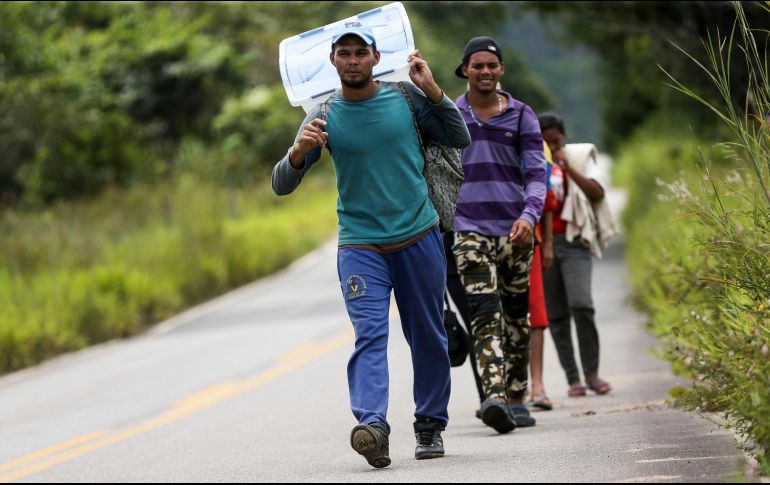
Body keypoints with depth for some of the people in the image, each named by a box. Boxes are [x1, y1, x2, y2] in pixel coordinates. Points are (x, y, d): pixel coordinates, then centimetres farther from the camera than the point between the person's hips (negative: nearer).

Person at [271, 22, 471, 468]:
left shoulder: (405, 97, 1)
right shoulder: (324, 117, -1)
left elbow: (460, 139, 8)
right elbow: (281, 185, -3)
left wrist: (433, 91, -6)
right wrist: (299, 152, -25)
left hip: (419, 238, 2)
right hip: (360, 246, -2)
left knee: (428, 339, 9)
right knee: (370, 335, -18)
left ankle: (431, 426, 22)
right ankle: (373, 425, -33)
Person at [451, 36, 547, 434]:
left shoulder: (521, 116, 7)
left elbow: (536, 173, 1)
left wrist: (529, 215, -16)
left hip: (514, 229, 2)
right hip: (470, 229, -2)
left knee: (517, 318, 7)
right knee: (485, 314, -16)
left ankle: (516, 398, 17)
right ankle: (494, 396, -29)